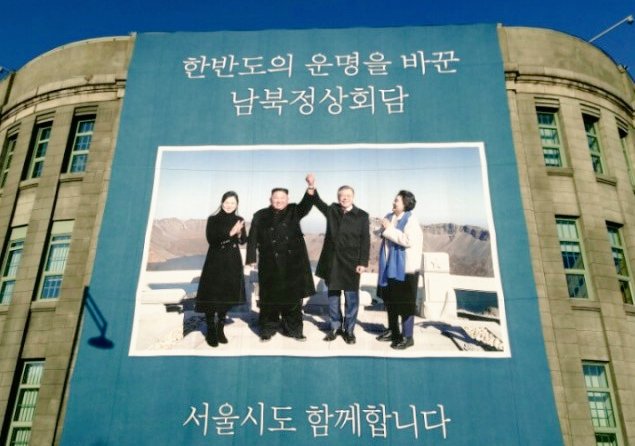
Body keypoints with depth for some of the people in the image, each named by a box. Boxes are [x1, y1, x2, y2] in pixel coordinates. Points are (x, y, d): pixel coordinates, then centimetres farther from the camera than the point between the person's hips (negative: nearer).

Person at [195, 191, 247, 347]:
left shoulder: (239, 220, 5)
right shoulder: (213, 219, -6)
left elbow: (244, 240, 6)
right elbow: (211, 239, -17)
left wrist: (239, 234, -16)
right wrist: (230, 233, -26)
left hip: (233, 262, 4)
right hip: (215, 261, -4)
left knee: (228, 296, 9)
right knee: (212, 296, -2)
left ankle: (220, 329, 22)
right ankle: (211, 331, 9)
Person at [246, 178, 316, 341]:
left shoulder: (294, 212, 9)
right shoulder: (260, 216, 6)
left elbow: (306, 205, -10)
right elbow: (253, 239, 3)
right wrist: (251, 258, -5)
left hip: (293, 262, 1)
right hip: (270, 265, -1)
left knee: (294, 296, 5)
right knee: (271, 297, 2)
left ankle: (292, 329, 16)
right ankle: (268, 329, 15)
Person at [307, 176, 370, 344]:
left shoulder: (362, 215, -2)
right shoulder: (332, 210, 7)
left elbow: (365, 241, -5)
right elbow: (318, 202, -5)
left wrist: (363, 262, -10)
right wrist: (312, 187, -25)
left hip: (351, 262, -3)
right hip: (332, 261, 3)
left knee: (351, 297, 4)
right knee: (333, 295, 12)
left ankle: (349, 330, 16)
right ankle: (335, 327, 25)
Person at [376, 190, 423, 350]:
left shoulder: (411, 220, -14)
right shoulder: (390, 217, 11)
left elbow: (409, 240, -27)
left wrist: (390, 229, -20)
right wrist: (385, 231, 2)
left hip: (405, 269, -9)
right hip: (390, 267, 9)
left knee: (405, 303, -2)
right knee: (390, 300, 17)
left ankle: (407, 337, 7)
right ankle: (393, 331, 31)